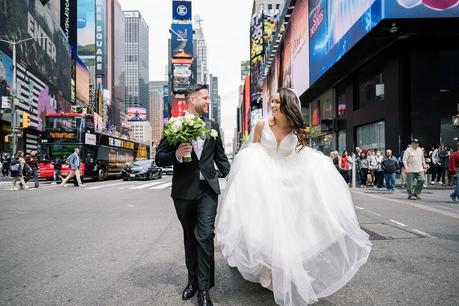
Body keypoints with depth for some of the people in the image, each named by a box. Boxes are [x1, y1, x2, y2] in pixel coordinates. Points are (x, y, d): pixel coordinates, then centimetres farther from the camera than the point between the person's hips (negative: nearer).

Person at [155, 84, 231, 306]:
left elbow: (221, 158, 13)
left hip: (208, 189, 1)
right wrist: (176, 154, -20)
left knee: (205, 237, -8)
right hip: (183, 190, 0)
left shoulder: (213, 126, 9)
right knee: (190, 237, 14)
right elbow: (159, 158, -1)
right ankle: (193, 280, 32)